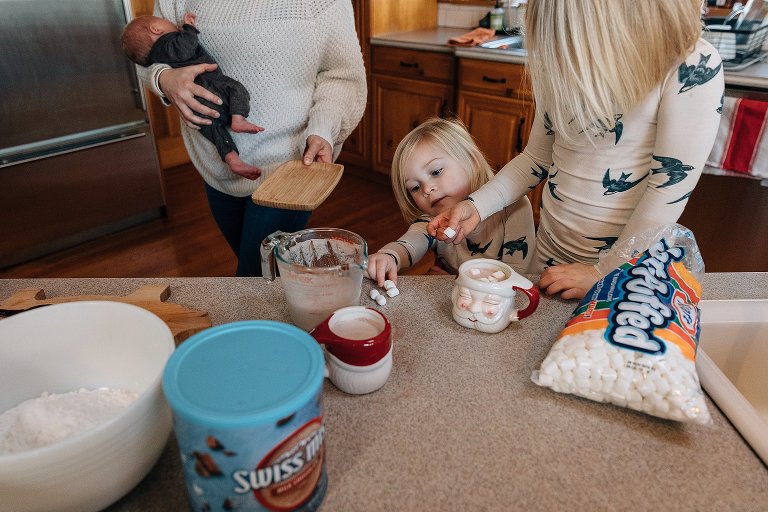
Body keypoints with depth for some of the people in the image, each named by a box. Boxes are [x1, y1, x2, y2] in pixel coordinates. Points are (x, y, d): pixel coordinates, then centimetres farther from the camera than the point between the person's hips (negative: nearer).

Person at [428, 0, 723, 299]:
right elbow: (538, 157, 4)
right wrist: (476, 207, -8)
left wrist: (606, 273, -16)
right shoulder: (561, 63, -3)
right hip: (550, 252, 5)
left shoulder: (694, 65, -18)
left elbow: (671, 185, -18)